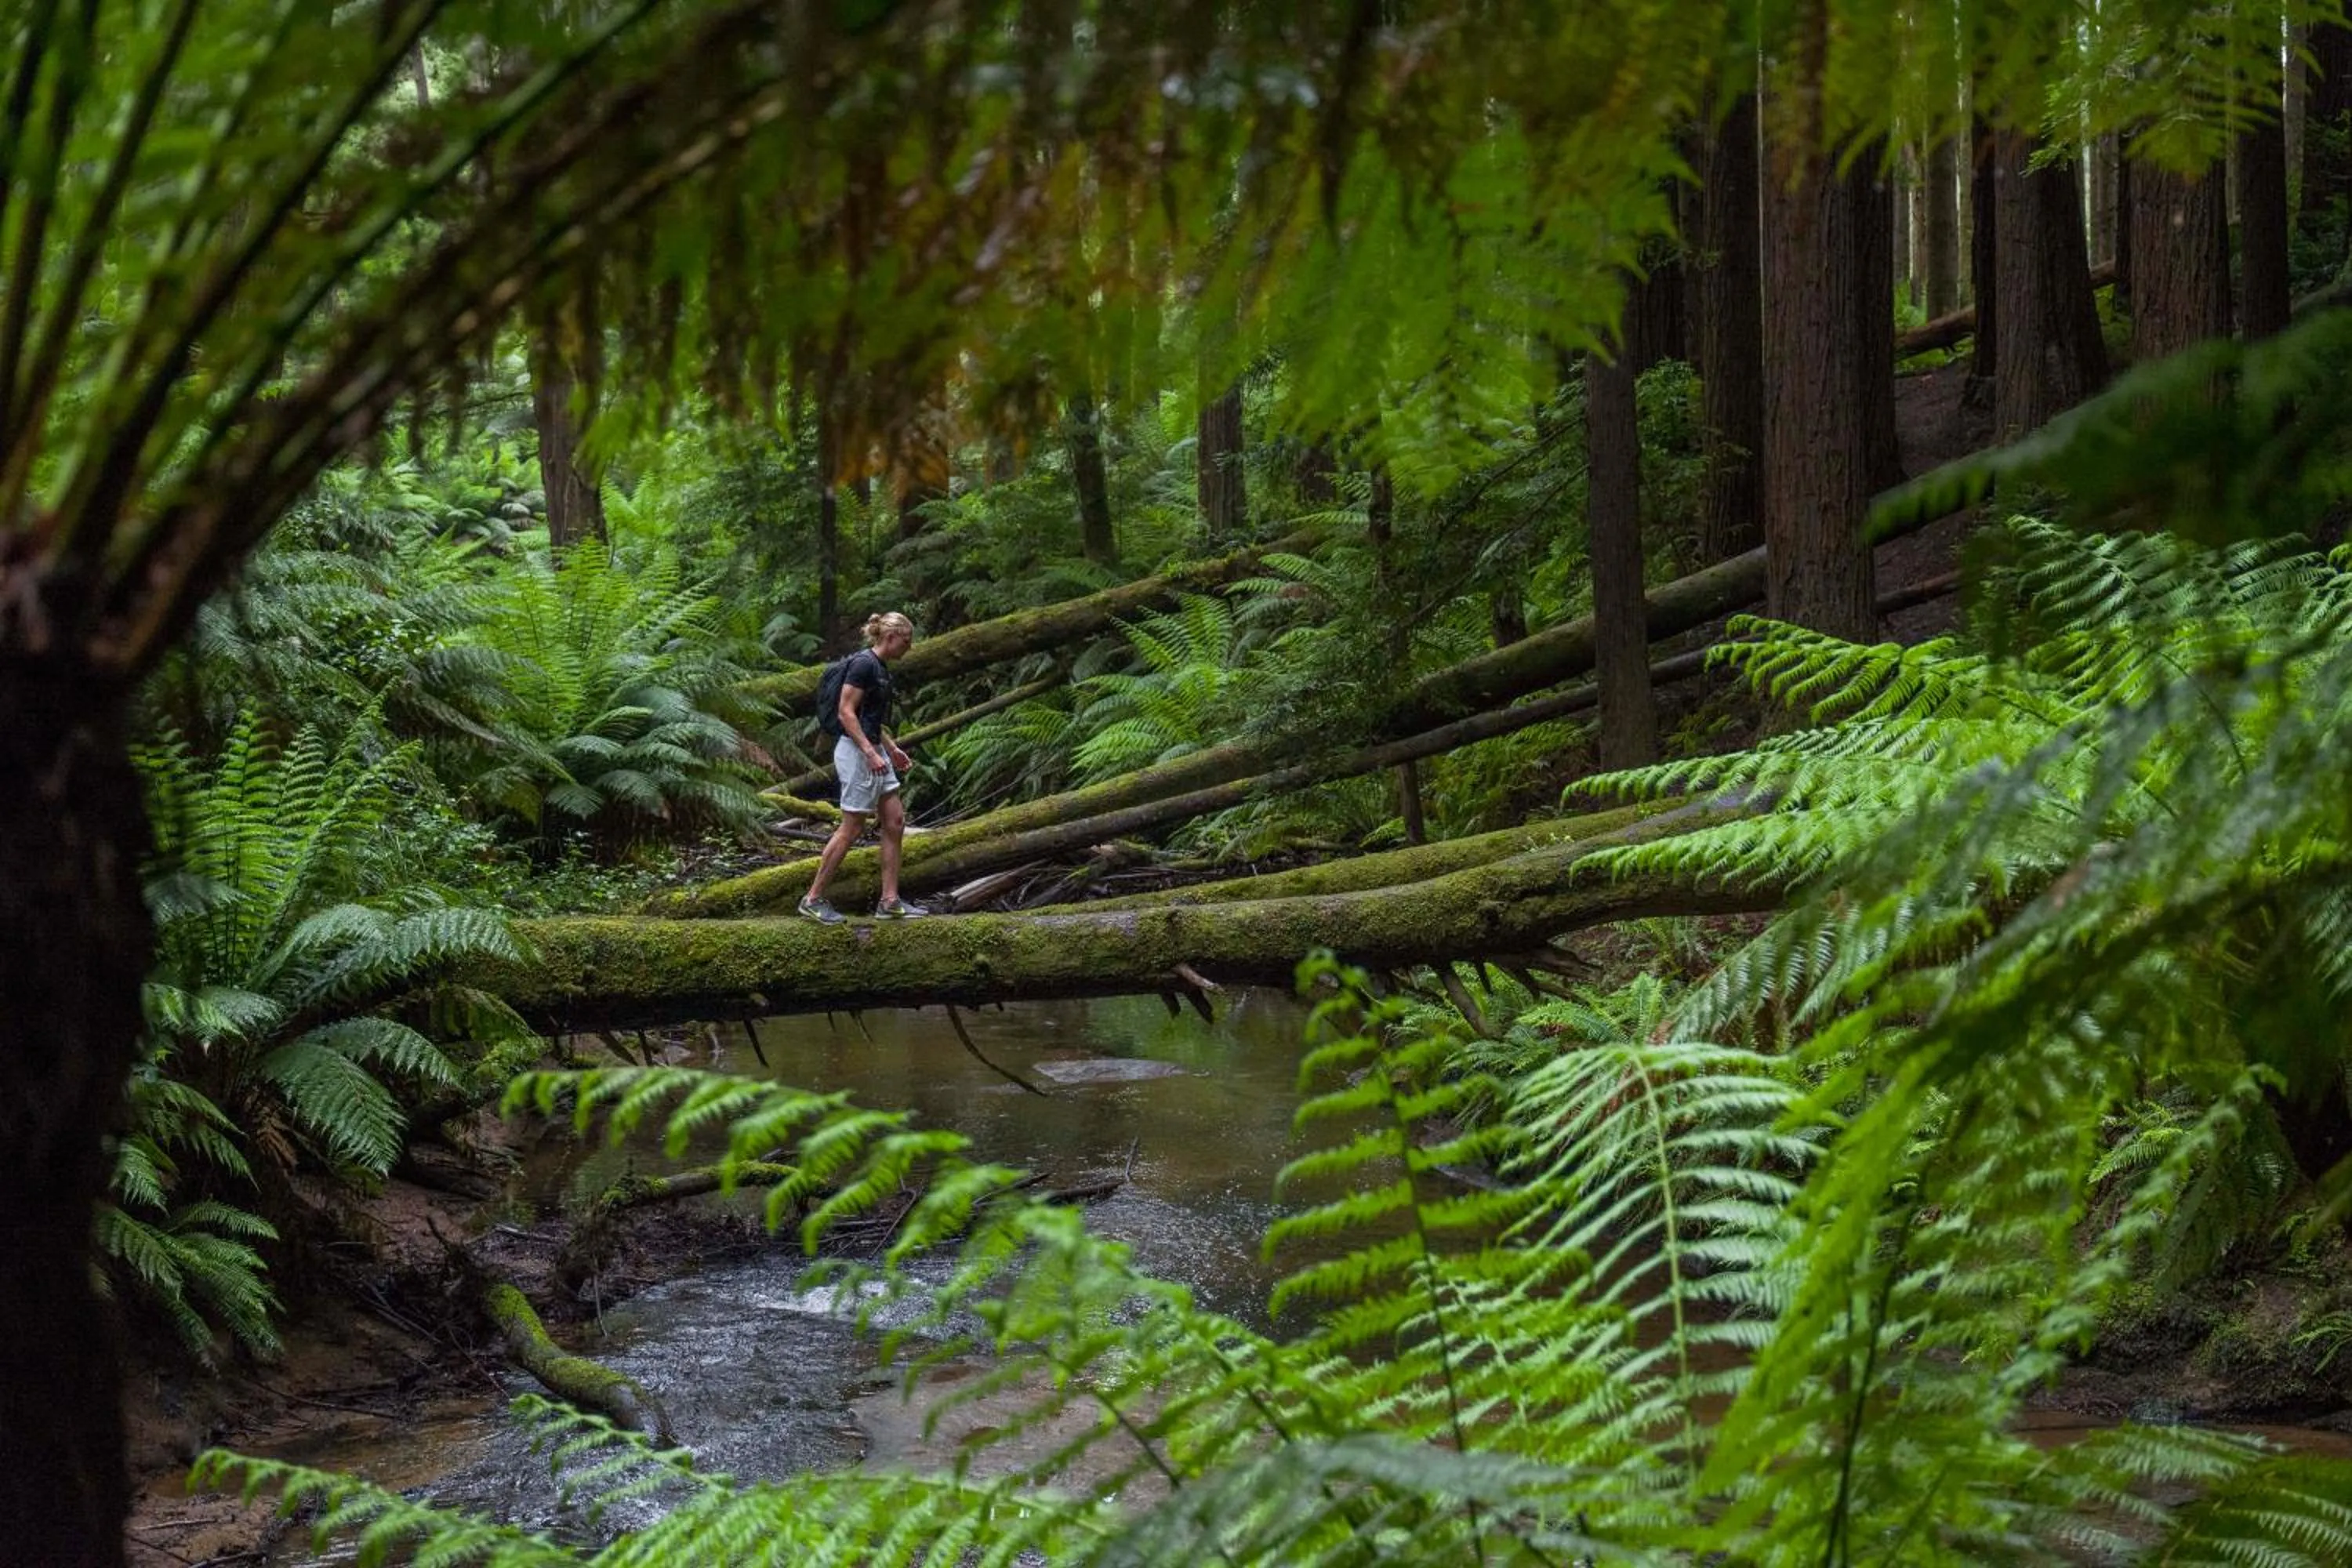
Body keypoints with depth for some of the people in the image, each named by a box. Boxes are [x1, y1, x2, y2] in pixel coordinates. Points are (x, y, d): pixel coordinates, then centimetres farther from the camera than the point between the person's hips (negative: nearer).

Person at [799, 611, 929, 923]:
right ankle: (813, 899, 4)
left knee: (895, 821, 7)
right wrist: (871, 754, -23)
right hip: (856, 752, -10)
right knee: (852, 829, -5)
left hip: (873, 750, 10)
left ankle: (889, 902, 9)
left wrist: (891, 748, 23)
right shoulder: (863, 664, -16)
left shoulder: (880, 667, 13)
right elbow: (847, 712, -20)